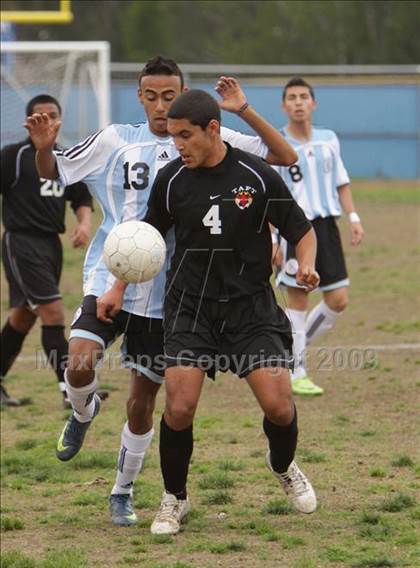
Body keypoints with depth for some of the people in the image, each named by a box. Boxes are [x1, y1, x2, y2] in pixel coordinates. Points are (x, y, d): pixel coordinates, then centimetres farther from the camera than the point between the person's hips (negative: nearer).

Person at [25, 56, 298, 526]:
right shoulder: (116, 140, 1)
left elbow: (285, 156, -4)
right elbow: (53, 171, 12)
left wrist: (244, 111, -15)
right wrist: (44, 148, -11)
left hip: (165, 293, 0)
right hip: (109, 279, 0)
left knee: (143, 399, 6)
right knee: (80, 364, -22)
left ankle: (123, 492, 26)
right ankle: (83, 413, 14)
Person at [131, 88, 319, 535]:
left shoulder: (257, 176, -8)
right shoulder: (171, 180, -2)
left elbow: (301, 230, 1)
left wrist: (306, 265, -19)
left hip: (251, 305, -1)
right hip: (190, 307, 1)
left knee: (278, 405, -11)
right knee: (179, 407, -13)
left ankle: (283, 467, 25)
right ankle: (174, 499, 11)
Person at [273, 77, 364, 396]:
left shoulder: (329, 140, 10)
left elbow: (341, 182, 18)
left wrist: (353, 218, 8)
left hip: (326, 225, 5)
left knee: (338, 301, 2)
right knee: (298, 301, -1)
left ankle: (294, 347, 22)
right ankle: (295, 373, 9)